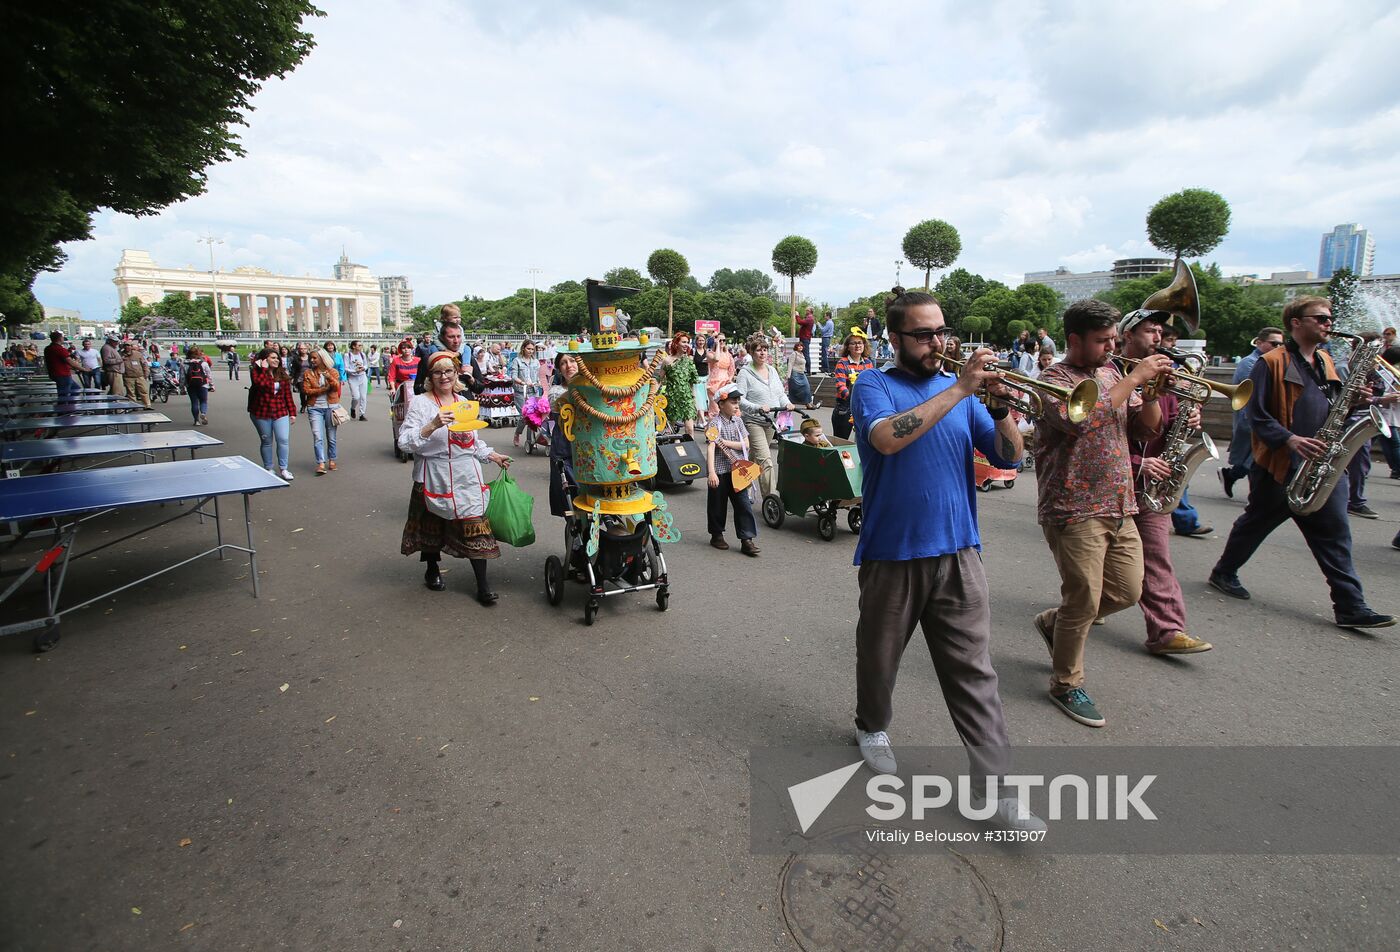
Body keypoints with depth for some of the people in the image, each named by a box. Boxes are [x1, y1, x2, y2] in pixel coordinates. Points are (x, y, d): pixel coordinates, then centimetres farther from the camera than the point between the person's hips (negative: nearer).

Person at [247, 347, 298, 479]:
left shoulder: (282, 373, 7)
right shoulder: (256, 371, -4)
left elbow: (288, 394, 8)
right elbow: (261, 383, -26)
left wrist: (292, 412, 4)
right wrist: (264, 369, -17)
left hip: (280, 412, 2)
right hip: (261, 413, -2)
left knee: (283, 440, -7)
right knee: (266, 441, 8)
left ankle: (283, 469, 3)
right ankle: (268, 468, 22)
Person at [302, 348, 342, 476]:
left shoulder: (333, 372, 4)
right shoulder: (308, 373, 5)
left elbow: (337, 387, -9)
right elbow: (306, 390, -4)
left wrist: (330, 378, -26)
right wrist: (323, 389, -12)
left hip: (331, 407, 0)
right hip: (315, 408, 0)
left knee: (331, 437, 9)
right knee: (317, 437, -11)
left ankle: (331, 460, 22)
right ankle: (321, 463, -14)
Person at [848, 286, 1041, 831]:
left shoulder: (962, 392, 9)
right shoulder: (874, 387, -4)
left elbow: (1009, 458, 3)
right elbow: (888, 437, -26)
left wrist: (1001, 405, -14)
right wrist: (960, 389, -25)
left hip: (958, 553, 3)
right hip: (892, 554, -2)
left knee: (974, 673, 4)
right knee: (879, 657, 16)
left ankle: (997, 786, 11)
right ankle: (872, 727, 42)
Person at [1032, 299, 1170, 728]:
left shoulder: (1111, 373, 13)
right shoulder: (1055, 378, -9)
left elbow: (1147, 429, 13)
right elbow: (1081, 419, -29)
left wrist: (1155, 390, -4)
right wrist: (1135, 378, -21)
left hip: (1119, 507, 8)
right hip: (1074, 510, -7)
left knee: (1127, 591, 13)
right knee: (1084, 601, -1)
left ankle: (1054, 622, 36)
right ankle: (1066, 685, 17)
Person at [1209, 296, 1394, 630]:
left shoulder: (1325, 362, 15)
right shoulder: (1272, 363, -9)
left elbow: (1331, 406, 21)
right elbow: (1258, 414, -13)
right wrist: (1290, 440, -25)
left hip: (1323, 465, 6)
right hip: (1280, 465, -6)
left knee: (1335, 533, 2)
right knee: (1255, 524, 8)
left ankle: (1351, 607, 4)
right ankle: (1223, 573, 28)